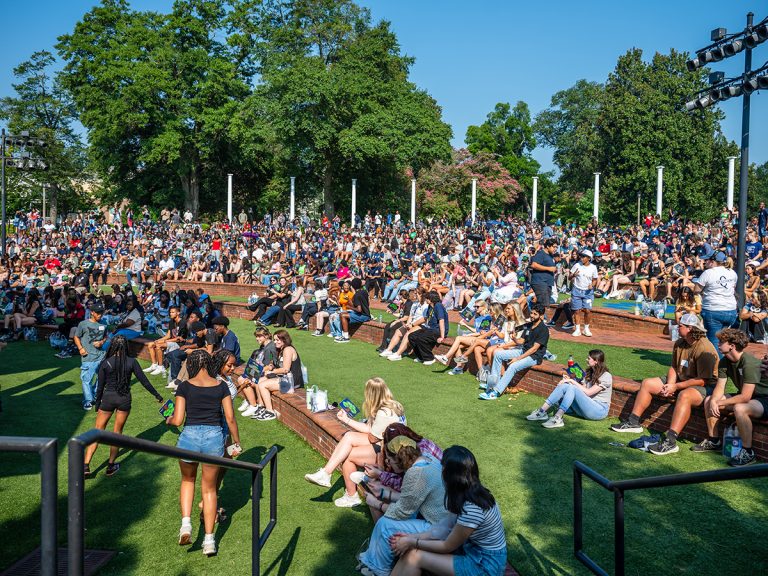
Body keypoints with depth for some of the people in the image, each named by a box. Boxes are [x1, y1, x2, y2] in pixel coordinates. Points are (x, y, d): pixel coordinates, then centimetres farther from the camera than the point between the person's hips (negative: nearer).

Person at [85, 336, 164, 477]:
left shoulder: (105, 363, -8)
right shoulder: (131, 362, -7)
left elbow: (100, 386, -2)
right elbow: (144, 381, -3)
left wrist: (97, 404, 11)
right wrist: (157, 395, 7)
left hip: (108, 398, -1)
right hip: (124, 399, 1)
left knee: (97, 431, 10)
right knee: (117, 432, 14)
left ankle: (86, 465, 4)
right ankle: (111, 466, 23)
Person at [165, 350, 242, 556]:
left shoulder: (185, 386, -2)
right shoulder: (221, 386, 2)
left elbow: (177, 420, -3)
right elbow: (230, 418, 1)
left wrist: (168, 420, 20)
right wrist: (237, 442, 13)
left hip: (190, 436, -1)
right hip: (214, 437, 1)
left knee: (188, 480, 27)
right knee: (209, 489, 16)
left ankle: (186, 523, 9)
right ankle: (209, 539, 17)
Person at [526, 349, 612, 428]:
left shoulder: (606, 376, -8)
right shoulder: (589, 373, 18)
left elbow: (588, 392, -17)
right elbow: (582, 389, 8)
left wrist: (572, 381, -14)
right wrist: (570, 379, -2)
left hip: (599, 410, -7)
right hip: (587, 406, 7)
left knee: (571, 388, -30)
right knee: (564, 385, -16)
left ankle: (557, 419, -40)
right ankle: (542, 411, -23)